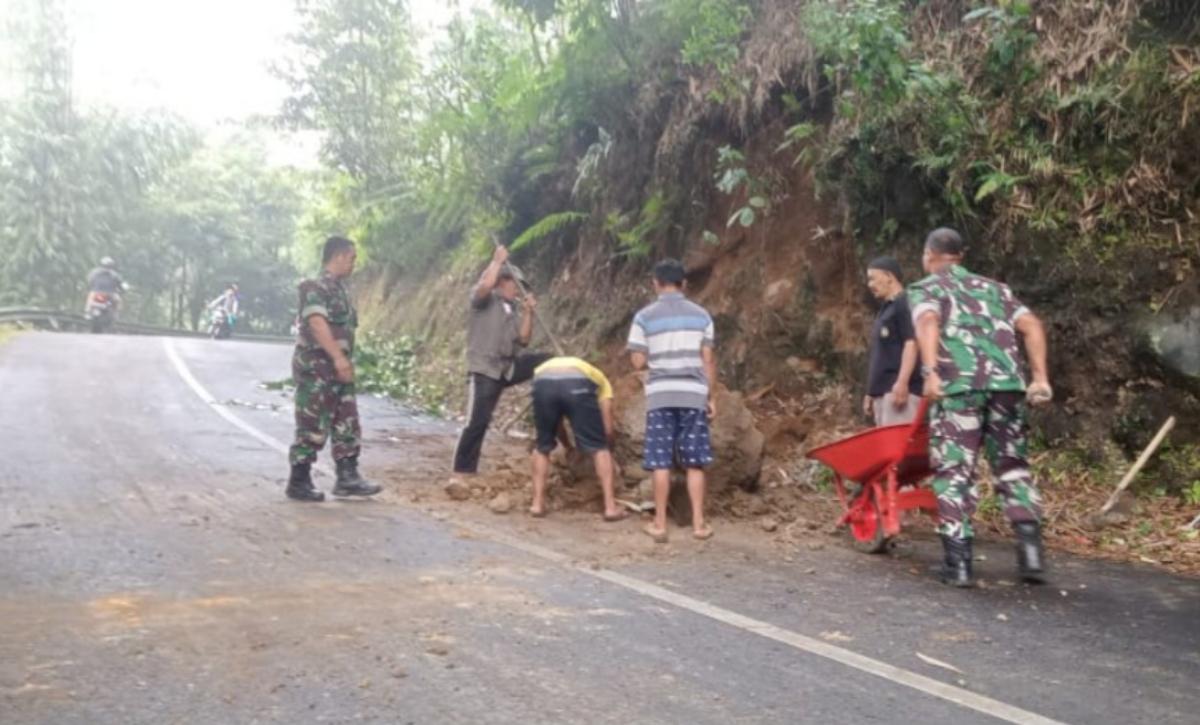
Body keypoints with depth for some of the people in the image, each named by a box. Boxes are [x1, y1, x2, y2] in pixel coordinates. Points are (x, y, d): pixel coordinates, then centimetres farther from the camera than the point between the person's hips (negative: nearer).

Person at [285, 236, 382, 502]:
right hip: (315, 368, -9)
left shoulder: (339, 288, 15)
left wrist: (345, 361, 20)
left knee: (347, 424, 8)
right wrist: (339, 358, -32)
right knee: (312, 427, -3)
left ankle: (347, 477, 12)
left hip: (337, 368, 9)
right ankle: (298, 482, 7)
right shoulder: (316, 287, -13)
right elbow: (317, 323, -26)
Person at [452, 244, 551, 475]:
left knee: (545, 362, -2)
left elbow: (523, 340, 11)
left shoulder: (511, 310, 19)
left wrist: (528, 313, 2)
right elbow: (485, 285, -26)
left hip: (509, 367, 7)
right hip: (484, 370, -7)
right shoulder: (484, 299, -1)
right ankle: (462, 471, -1)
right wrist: (498, 261, -14)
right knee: (478, 422, -11)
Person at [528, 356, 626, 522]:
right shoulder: (599, 379, 37)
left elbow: (555, 421, 46)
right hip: (578, 384, -2)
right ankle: (611, 507, 13)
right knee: (599, 448, 14)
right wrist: (608, 451, 44)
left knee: (543, 446, 24)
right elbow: (607, 428, 27)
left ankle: (537, 504, 22)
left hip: (543, 382, 3)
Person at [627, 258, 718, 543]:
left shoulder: (645, 316, -1)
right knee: (695, 462, 8)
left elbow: (639, 362, -2)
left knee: (661, 462, 4)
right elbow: (709, 361, 3)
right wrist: (711, 396, 10)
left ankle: (660, 524, 8)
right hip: (694, 395, 1)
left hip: (660, 395, -1)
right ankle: (698, 523, 10)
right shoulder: (701, 315, 4)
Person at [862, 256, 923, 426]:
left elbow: (912, 343, -16)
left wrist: (902, 382, -24)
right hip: (883, 391, 10)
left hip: (899, 390, -10)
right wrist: (871, 392, 24)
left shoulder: (905, 304, -5)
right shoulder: (886, 310, 24)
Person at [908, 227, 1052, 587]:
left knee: (954, 471, 2)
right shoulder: (993, 287, 29)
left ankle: (958, 562, 0)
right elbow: (1031, 325, 14)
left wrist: (930, 371, -20)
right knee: (1012, 466, 16)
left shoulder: (925, 289, 16)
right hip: (1006, 381, 4)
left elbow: (928, 322, -8)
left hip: (959, 385, -4)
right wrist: (1040, 376, 9)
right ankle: (1030, 548, 7)